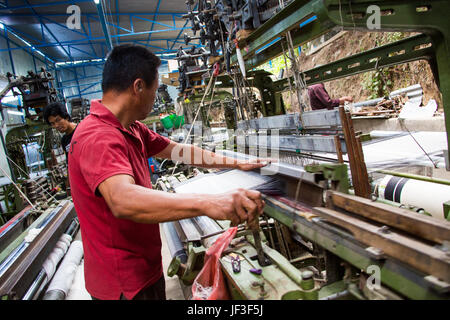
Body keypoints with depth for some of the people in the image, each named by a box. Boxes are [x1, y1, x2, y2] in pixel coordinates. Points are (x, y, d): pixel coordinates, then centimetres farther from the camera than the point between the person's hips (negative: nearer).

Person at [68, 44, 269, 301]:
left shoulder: (132, 130, 5)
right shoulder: (98, 137, -28)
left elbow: (180, 151, 9)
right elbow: (122, 200, -45)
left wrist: (237, 164, 7)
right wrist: (207, 204, -56)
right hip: (125, 282, -9)